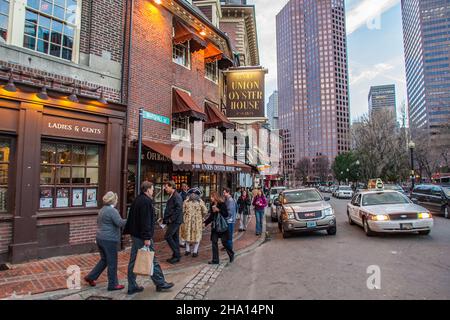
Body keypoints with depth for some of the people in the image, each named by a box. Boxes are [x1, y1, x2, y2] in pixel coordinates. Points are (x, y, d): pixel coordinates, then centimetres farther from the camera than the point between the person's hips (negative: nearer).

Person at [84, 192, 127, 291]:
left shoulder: (102, 210, 12)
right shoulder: (112, 210, -18)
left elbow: (98, 222, 23)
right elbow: (120, 223, -24)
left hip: (100, 238, 9)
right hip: (109, 240, -9)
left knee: (104, 260, 22)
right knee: (112, 263, 2)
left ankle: (91, 277, 25)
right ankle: (113, 284, 12)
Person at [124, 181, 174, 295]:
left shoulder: (137, 200, 14)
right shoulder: (146, 201, -17)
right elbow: (146, 221, -24)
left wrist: (129, 231, 24)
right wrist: (147, 237, -24)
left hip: (135, 234, 10)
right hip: (142, 236, -10)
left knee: (134, 260, 13)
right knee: (152, 260, 1)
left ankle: (132, 286, 21)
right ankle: (160, 283, 12)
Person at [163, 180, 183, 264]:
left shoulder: (176, 196, -15)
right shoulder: (171, 196, 15)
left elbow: (179, 209, -22)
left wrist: (171, 219, -19)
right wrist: (165, 219, 12)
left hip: (175, 221, -10)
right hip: (172, 221, 10)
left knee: (167, 236, -10)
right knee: (174, 238, 12)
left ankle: (177, 255, -2)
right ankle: (176, 256, 20)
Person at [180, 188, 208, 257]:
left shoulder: (200, 202, -3)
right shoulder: (186, 201, 2)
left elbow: (205, 211, 0)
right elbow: (183, 210, 6)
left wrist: (201, 218, 6)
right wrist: (184, 218, 2)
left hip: (197, 222, -2)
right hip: (188, 221, 2)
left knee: (196, 236, 2)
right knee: (187, 235, 10)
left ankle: (195, 251, 14)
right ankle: (188, 250, 27)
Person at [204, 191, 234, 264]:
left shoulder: (222, 204, -11)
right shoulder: (212, 205, 7)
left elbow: (226, 214, -16)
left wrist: (218, 210, -24)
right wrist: (205, 223, 9)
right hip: (214, 226, 6)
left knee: (224, 242, 1)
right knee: (214, 242, 4)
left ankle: (231, 254, 27)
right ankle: (215, 260, 14)